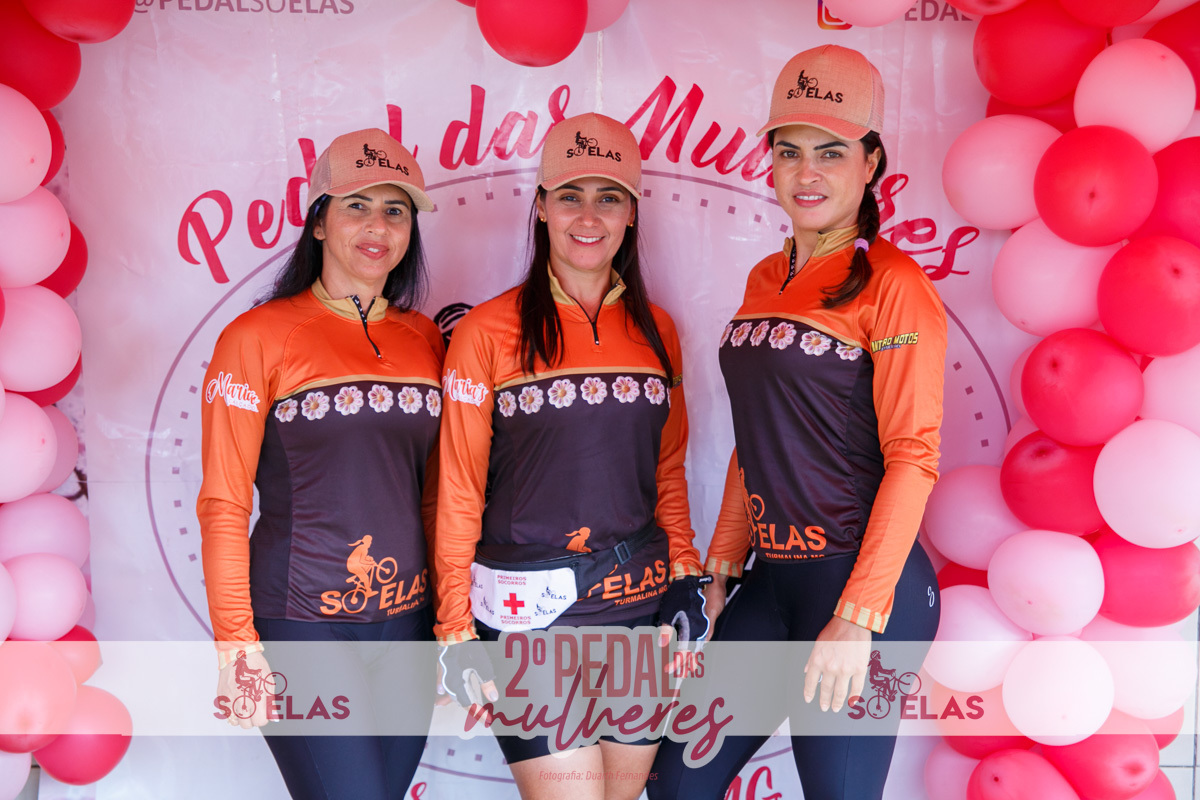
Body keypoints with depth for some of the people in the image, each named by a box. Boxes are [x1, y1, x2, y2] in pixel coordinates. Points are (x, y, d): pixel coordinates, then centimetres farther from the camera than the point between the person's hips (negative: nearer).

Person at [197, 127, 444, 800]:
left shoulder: (426, 339, 7)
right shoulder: (259, 336, -5)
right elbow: (224, 505, -6)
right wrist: (237, 644, -9)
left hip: (408, 620, 5)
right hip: (300, 624, -4)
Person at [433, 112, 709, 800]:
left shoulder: (656, 330, 8)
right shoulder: (488, 332, -5)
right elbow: (459, 492, -3)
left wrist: (686, 574, 6)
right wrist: (457, 632, -4)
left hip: (643, 610, 4)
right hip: (529, 614, -4)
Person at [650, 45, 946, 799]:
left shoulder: (893, 285, -9)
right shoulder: (765, 282, 11)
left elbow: (913, 457, -14)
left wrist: (856, 619, -18)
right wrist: (720, 568, 12)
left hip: (862, 581, -7)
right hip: (772, 578, 7)